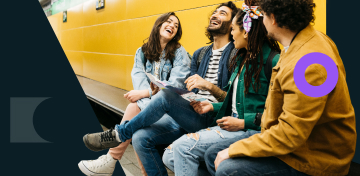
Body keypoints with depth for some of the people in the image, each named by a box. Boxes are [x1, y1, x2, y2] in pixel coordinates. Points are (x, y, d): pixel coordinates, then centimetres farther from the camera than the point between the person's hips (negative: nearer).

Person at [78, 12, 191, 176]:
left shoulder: (179, 52, -1)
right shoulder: (142, 52, 12)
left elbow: (176, 84, -14)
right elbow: (138, 75, -6)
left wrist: (144, 93, -24)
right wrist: (148, 93, -29)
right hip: (148, 101, 4)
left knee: (135, 107, -29)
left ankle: (110, 161, -21)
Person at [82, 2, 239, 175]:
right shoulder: (200, 54, 21)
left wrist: (209, 85, -22)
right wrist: (159, 89, -1)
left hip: (211, 118, -6)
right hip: (189, 114, 6)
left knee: (165, 96, -30)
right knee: (140, 137, -17)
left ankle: (118, 133, -9)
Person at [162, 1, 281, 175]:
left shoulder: (273, 61, -12)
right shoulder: (242, 59, 17)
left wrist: (243, 122, -16)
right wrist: (213, 106, 13)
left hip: (251, 130, -9)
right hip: (232, 126, 9)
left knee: (183, 146, -23)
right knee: (170, 156, -6)